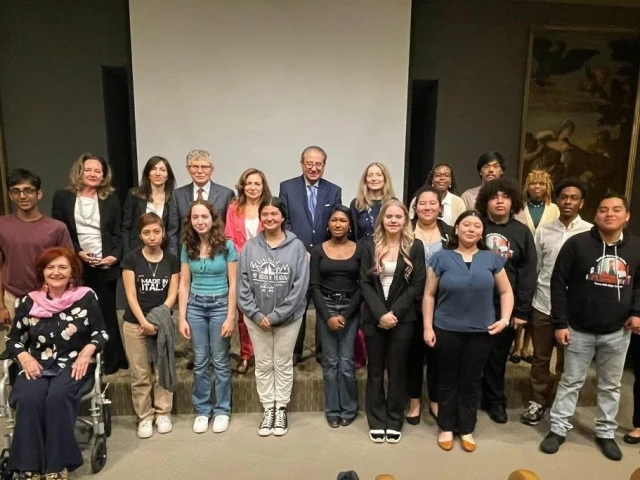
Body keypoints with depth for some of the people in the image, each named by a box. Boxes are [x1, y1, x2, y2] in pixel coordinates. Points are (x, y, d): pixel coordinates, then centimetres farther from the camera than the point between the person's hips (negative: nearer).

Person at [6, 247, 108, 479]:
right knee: (28, 399, -29)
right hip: (37, 365, 2)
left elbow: (101, 333, 4)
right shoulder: (28, 302, 6)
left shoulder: (86, 297, 0)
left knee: (57, 397, -31)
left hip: (73, 364, -2)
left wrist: (88, 350, -16)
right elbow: (13, 339, 12)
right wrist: (24, 357, -8)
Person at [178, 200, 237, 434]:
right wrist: (182, 318, 0)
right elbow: (184, 285, 4)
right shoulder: (187, 247, 3)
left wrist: (230, 317, -10)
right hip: (195, 306, 3)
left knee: (220, 361, 7)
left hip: (220, 305, -3)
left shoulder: (226, 245, -7)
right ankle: (202, 410, 24)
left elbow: (233, 284, -7)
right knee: (200, 362, 10)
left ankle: (222, 410, 22)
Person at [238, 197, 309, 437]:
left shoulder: (296, 246, -10)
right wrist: (256, 314, -12)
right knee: (263, 365, 13)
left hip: (288, 317, -2)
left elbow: (300, 285, -13)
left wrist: (276, 315, -15)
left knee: (283, 364, 12)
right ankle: (268, 409, 28)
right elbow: (242, 284, -4)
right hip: (256, 317, 2)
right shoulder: (250, 247, -4)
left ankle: (281, 409, 28)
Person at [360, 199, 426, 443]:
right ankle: (376, 421, 22)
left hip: (402, 318, -1)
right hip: (374, 317, 1)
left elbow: (417, 285, -5)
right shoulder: (370, 245, 2)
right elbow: (365, 283, -3)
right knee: (375, 370, 9)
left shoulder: (415, 246, -1)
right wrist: (380, 313, -14)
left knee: (397, 370, 8)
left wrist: (394, 312, -14)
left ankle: (395, 421, 23)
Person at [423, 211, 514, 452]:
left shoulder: (492, 259, 3)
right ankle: (446, 428, 26)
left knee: (471, 382, 12)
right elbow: (429, 295, 0)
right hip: (447, 330, -1)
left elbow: (506, 291, 11)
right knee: (448, 380, 11)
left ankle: (466, 429, 28)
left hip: (481, 331, 1)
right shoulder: (441, 257, -1)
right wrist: (428, 327, -5)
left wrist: (505, 319, -4)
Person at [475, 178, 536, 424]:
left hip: (505, 306, 1)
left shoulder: (522, 232, 2)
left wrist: (521, 310, -4)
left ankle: (495, 401, 31)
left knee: (498, 356, 13)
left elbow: (528, 273, 1)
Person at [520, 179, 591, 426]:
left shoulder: (591, 233, -4)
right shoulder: (543, 230, 3)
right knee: (540, 358, 13)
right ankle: (537, 401, 29)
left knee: (566, 361, 12)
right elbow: (533, 268, 6)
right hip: (542, 305, 2)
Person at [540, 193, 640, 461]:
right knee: (571, 382, 9)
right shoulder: (577, 243, -11)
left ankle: (606, 433, 33)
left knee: (611, 385, 16)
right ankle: (558, 429, 22)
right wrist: (560, 323, -12)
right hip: (579, 330, -3)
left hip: (617, 332, 3)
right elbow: (559, 283, -10)